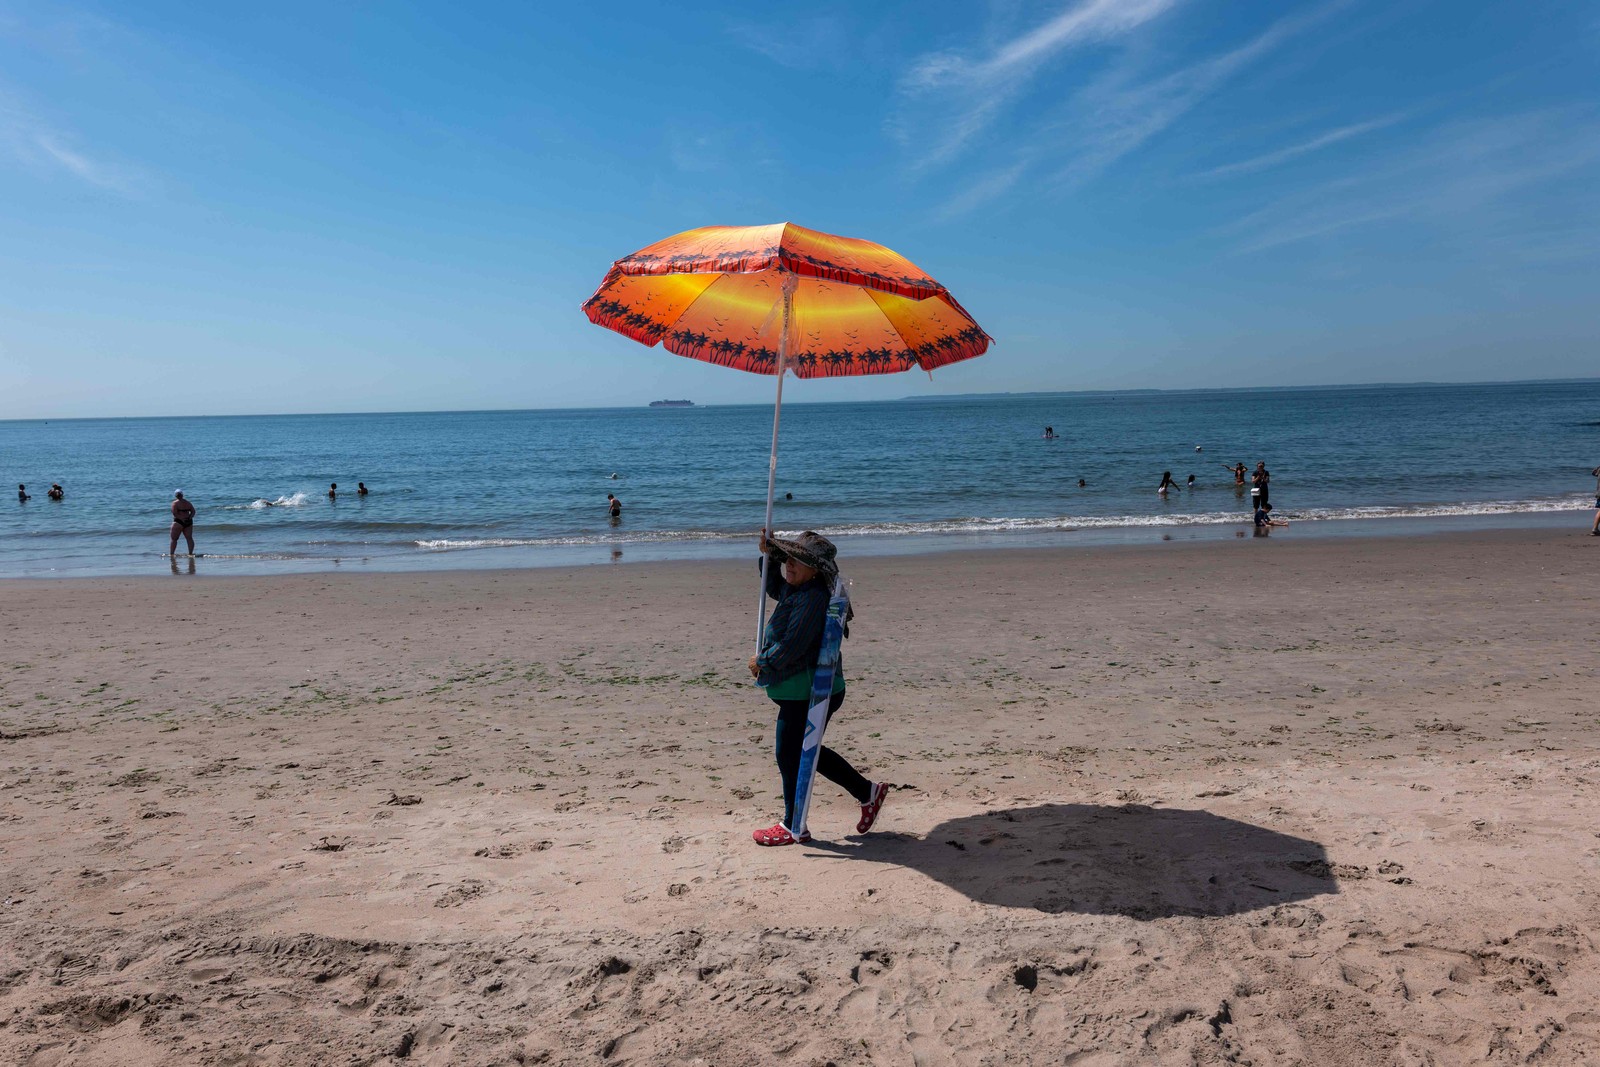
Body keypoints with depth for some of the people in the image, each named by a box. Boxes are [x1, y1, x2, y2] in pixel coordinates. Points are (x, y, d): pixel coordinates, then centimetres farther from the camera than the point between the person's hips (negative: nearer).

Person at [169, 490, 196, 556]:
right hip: (188, 522, 5)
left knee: (174, 539, 3)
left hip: (179, 521, -5)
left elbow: (174, 513, -16)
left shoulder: (175, 503, -5)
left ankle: (171, 553, 4)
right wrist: (189, 518, -1)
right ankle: (191, 553, 0)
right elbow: (193, 511, 8)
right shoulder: (188, 503, 12)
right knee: (189, 538, 4)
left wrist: (181, 519, -13)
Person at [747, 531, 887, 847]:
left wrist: (761, 661, -11)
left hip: (806, 693, -11)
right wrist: (769, 556, 15)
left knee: (790, 755, 3)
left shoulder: (813, 598, -24)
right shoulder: (795, 588, 8)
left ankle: (793, 827, 19)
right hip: (803, 690, 11)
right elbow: (774, 589, 31)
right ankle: (868, 792, 29)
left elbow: (791, 647, -27)